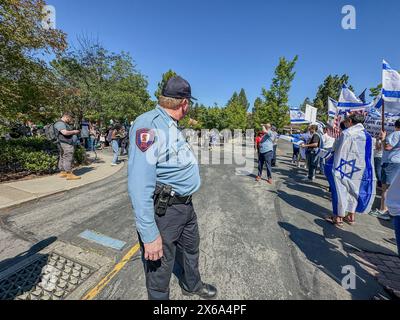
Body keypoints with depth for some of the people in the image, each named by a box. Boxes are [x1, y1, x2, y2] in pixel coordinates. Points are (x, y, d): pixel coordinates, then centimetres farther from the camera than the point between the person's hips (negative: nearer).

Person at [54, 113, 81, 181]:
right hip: (66, 144, -11)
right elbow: (65, 132, -23)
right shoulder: (60, 123, -10)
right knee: (68, 159, -12)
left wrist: (74, 132, 13)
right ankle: (69, 174, -13)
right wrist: (74, 132, -10)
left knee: (63, 158, 13)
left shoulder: (64, 124, 24)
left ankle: (63, 172, 20)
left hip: (68, 143, 11)